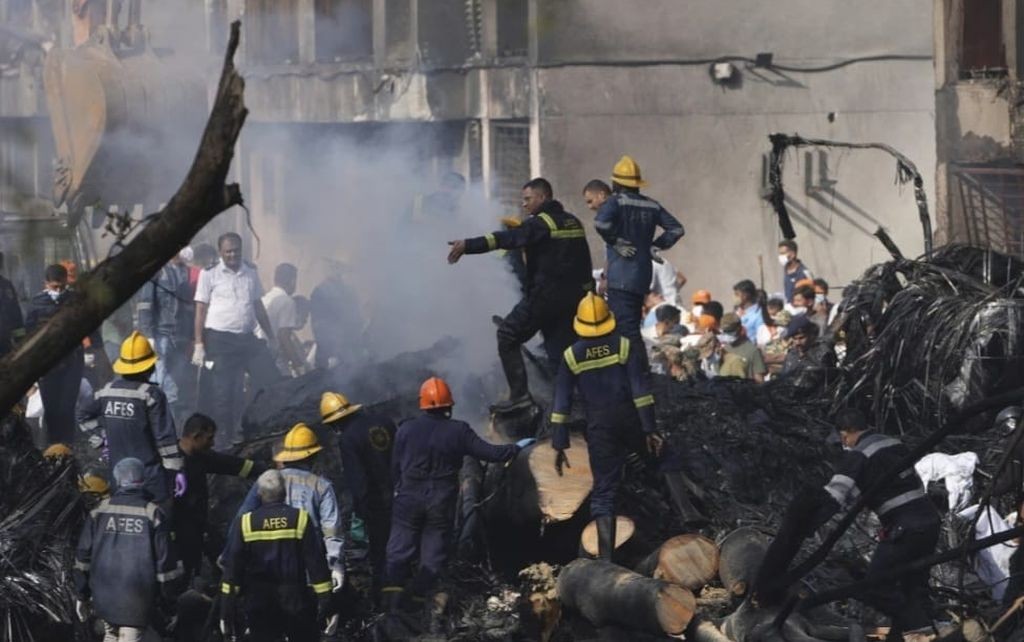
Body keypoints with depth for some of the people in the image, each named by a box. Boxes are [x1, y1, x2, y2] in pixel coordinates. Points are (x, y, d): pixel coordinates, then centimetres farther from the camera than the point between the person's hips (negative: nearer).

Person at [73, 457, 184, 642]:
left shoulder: (100, 511, 1)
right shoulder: (153, 514, -7)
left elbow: (83, 555, 4)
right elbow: (165, 558, -5)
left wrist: (82, 595, 13)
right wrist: (170, 594, 8)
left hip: (104, 595, 3)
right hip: (137, 599, -3)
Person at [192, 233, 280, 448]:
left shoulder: (251, 273, 10)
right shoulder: (210, 274, -2)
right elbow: (201, 310, -2)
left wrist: (271, 337, 16)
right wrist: (199, 344, -8)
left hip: (247, 339, 5)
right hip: (220, 339, -4)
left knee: (271, 380, 1)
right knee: (223, 392, -1)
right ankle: (228, 437, 8)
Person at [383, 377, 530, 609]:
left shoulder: (406, 429, -5)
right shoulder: (458, 431, -7)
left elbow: (395, 465, 1)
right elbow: (490, 452, -3)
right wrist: (516, 448, 12)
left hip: (409, 497, 0)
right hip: (442, 501, 0)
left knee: (400, 549, 4)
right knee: (433, 553, 9)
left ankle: (393, 597, -7)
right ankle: (419, 594, 4)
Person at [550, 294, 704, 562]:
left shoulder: (571, 356, 0)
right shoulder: (625, 346, -3)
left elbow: (560, 404, -2)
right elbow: (640, 389, -11)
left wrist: (560, 445, 1)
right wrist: (650, 429, -12)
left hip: (600, 428, 0)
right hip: (631, 419, 0)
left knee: (604, 492, 4)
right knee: (665, 460, 25)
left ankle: (606, 557, -3)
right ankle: (686, 511, 10)